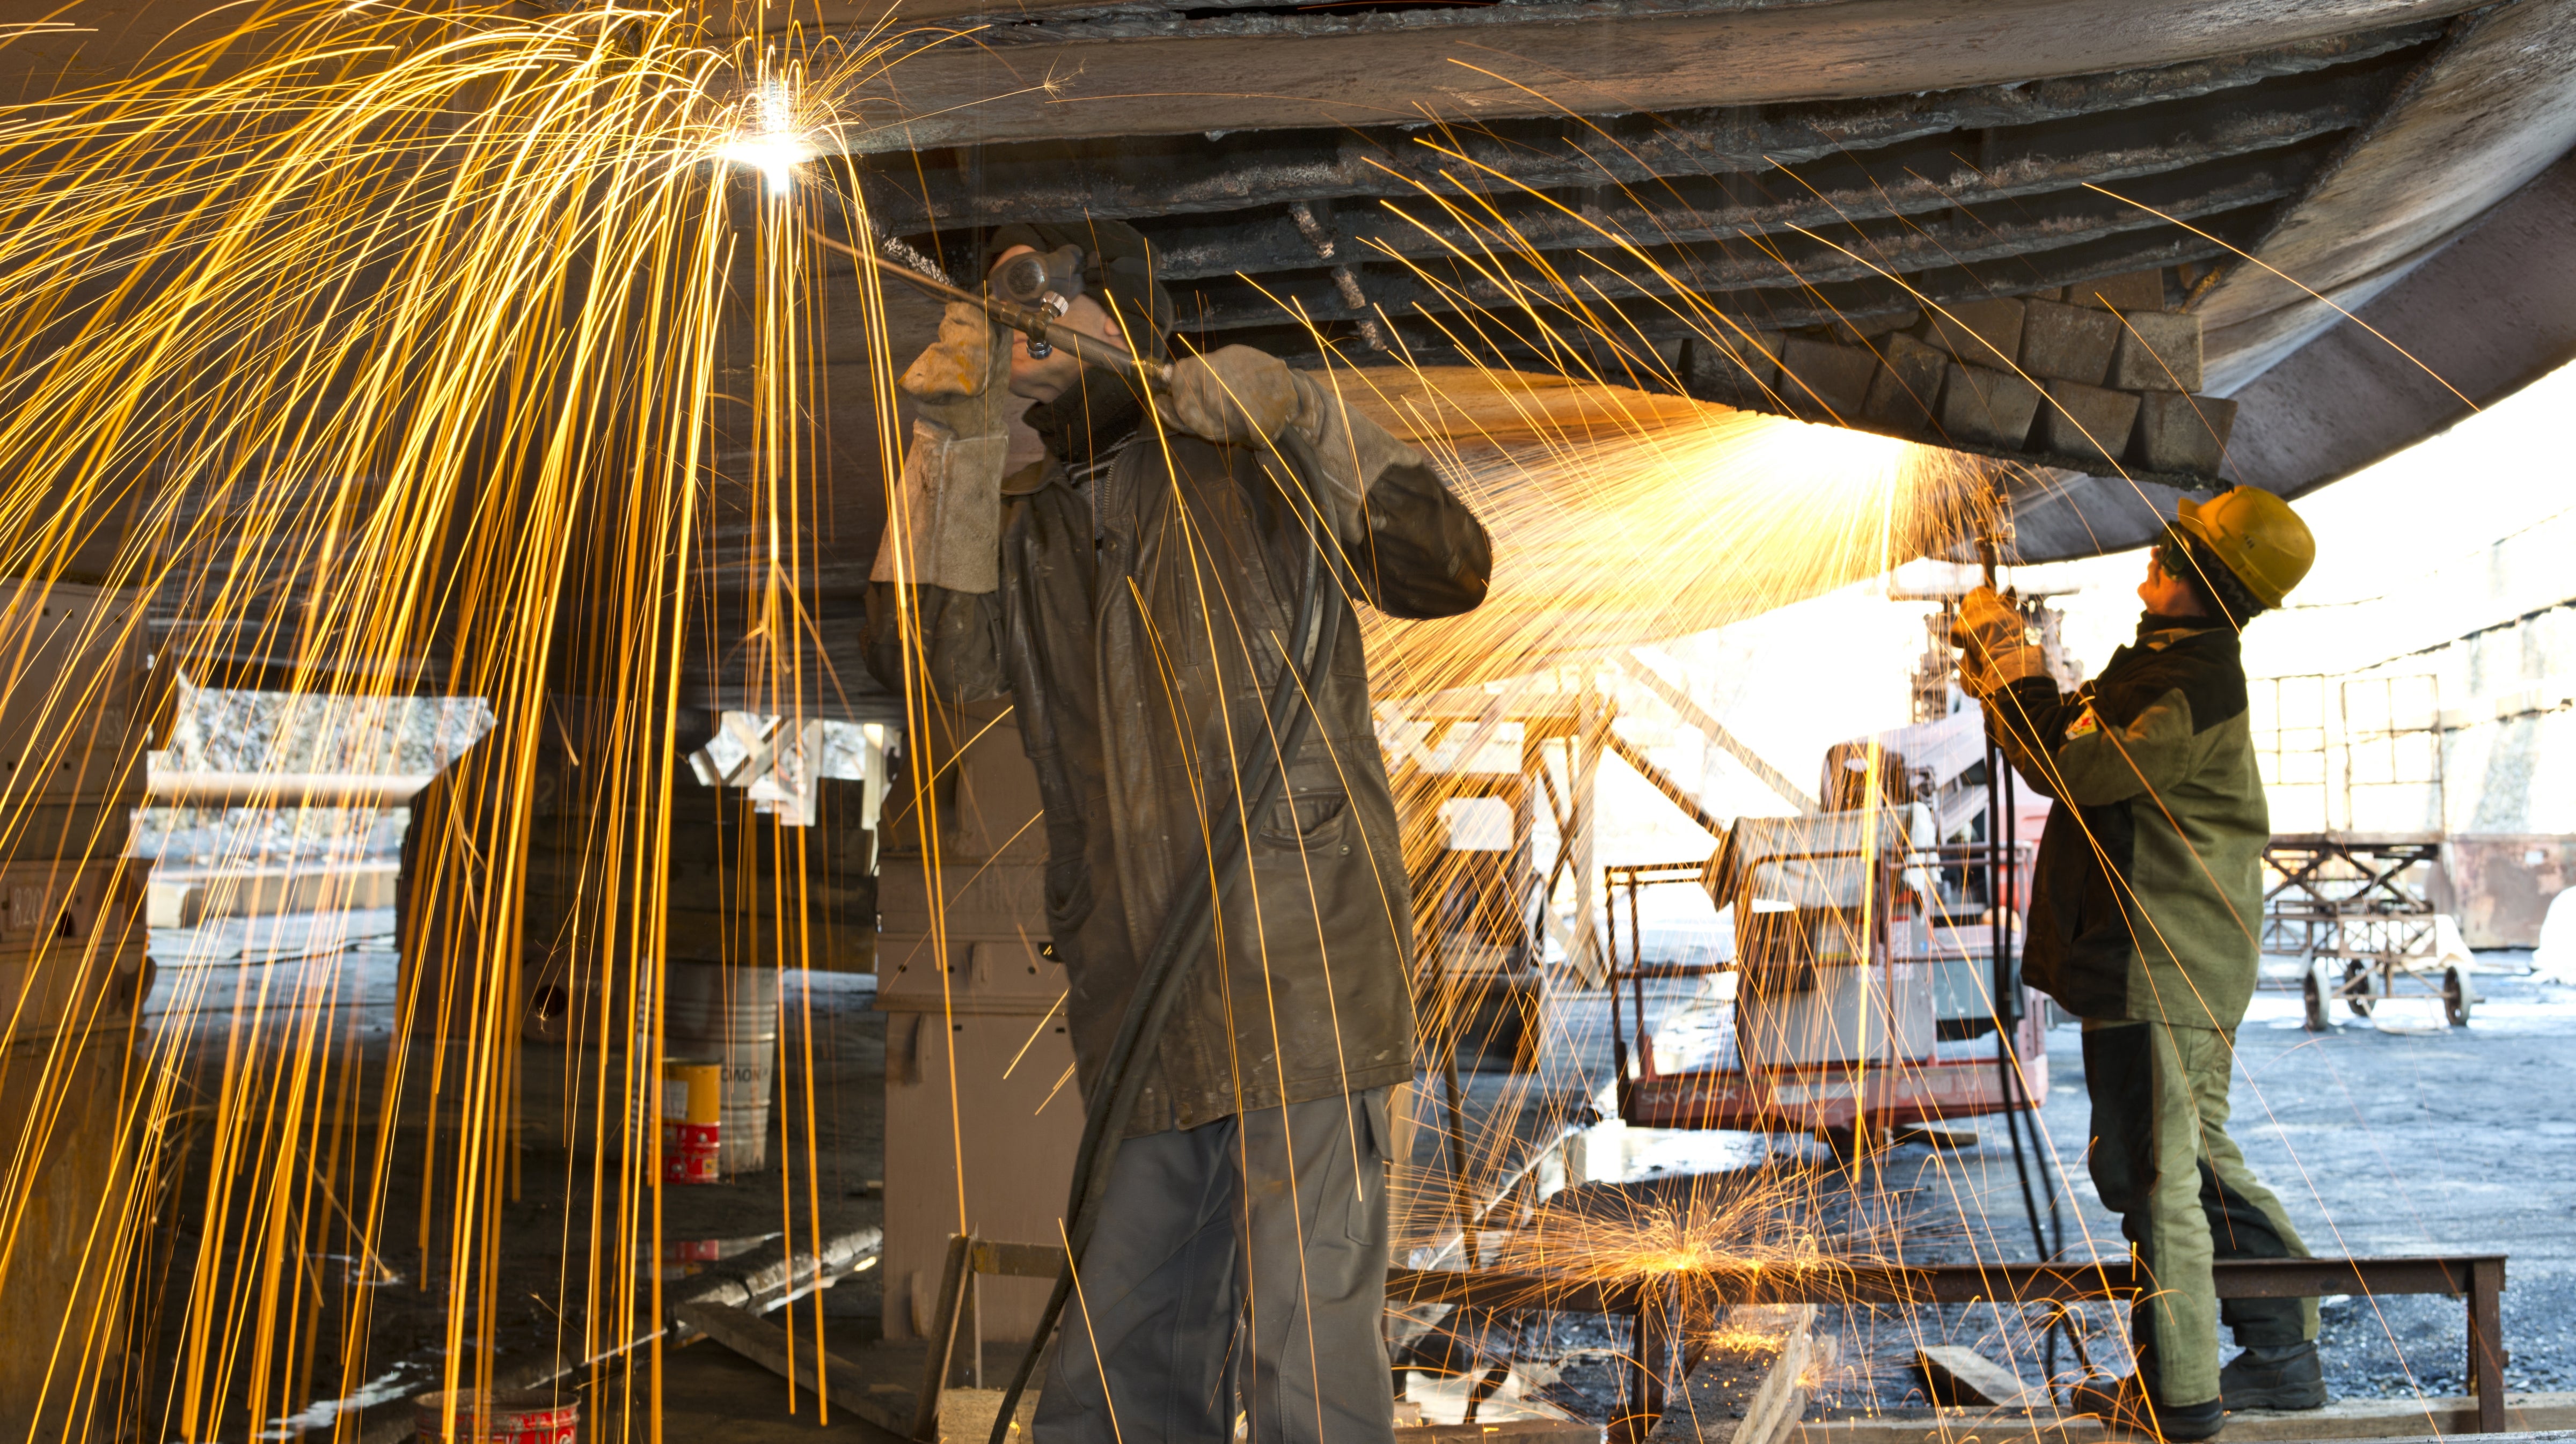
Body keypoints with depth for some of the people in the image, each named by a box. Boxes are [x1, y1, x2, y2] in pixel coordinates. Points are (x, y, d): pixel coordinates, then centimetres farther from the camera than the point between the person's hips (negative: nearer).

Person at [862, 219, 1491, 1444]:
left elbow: (1448, 569, -8)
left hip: (1298, 973, -6)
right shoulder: (1024, 526, 17)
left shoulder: (1245, 466, 2)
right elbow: (933, 660, -3)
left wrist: (1312, 424, -15)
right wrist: (950, 447, -8)